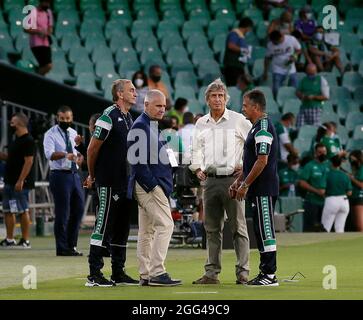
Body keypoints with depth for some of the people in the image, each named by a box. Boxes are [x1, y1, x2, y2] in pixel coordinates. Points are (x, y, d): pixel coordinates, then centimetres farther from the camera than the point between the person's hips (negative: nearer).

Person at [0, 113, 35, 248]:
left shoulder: (28, 141, -13)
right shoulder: (16, 140, 17)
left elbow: (28, 162, -19)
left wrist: (20, 181, -23)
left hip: (21, 183, -10)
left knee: (23, 211, -6)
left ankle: (25, 241, -2)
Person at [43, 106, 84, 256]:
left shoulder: (74, 133, 15)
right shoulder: (51, 134, -6)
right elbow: (49, 153, -21)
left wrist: (79, 156, -2)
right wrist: (65, 155, -39)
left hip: (74, 174, 7)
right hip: (60, 175, -7)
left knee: (79, 208, 8)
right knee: (62, 212, -5)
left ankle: (71, 245, 19)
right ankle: (62, 248, 2)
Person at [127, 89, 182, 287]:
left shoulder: (153, 126, 19)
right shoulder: (140, 126, -12)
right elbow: (137, 160, -20)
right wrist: (153, 185, -20)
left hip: (154, 185, 10)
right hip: (149, 185, -10)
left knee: (147, 231, 10)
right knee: (165, 225, -15)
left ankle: (145, 276, 13)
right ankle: (157, 273, -17)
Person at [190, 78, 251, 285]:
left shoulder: (238, 120, -1)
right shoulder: (201, 123, 14)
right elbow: (197, 149, 23)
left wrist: (246, 165, -4)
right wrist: (197, 168, 8)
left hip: (232, 178, -5)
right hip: (210, 180, 5)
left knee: (238, 227, -5)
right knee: (212, 229, 7)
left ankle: (243, 272, -4)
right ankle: (212, 273, 11)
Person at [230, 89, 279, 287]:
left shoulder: (263, 128, -15)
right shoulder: (256, 128, 18)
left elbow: (262, 161, -21)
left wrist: (245, 185, -17)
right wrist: (238, 181, 20)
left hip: (263, 190, -11)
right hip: (258, 190, 11)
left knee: (266, 230, -9)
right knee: (261, 231, 13)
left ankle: (270, 275, -8)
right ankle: (265, 272, 18)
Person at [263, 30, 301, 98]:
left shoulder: (292, 39, -15)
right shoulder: (270, 44, -14)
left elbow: (299, 49, 2)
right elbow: (267, 58, 0)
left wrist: (294, 56, -20)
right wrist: (265, 73, 3)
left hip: (291, 70, 1)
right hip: (278, 72, -1)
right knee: (276, 92, -8)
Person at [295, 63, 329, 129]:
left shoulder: (322, 80, -1)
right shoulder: (304, 80, 12)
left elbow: (326, 97, -4)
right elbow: (298, 92, 22)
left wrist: (313, 97, -15)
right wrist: (302, 96, -2)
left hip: (315, 108, -4)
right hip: (304, 107, 4)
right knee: (299, 128, -8)